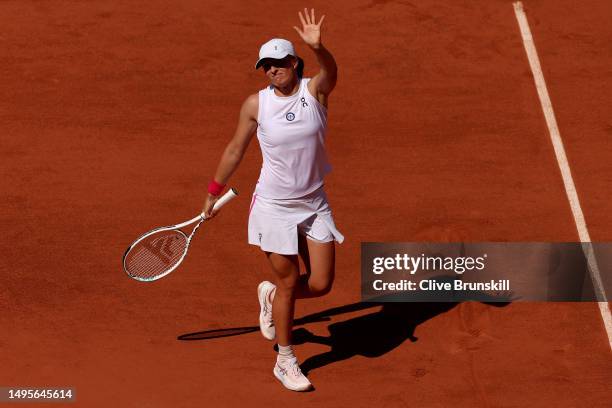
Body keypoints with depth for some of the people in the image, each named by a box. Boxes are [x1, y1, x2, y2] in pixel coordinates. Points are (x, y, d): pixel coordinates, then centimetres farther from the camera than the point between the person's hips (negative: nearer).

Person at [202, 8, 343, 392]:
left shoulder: (315, 90, -7)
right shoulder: (256, 104, -7)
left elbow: (331, 70, -31)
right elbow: (235, 150, 5)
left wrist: (317, 46, -53)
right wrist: (214, 193, 10)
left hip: (315, 205, 2)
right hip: (274, 207, -2)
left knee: (321, 284, 1)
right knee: (289, 281, 3)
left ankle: (270, 295, 34)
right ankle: (285, 362, 21)